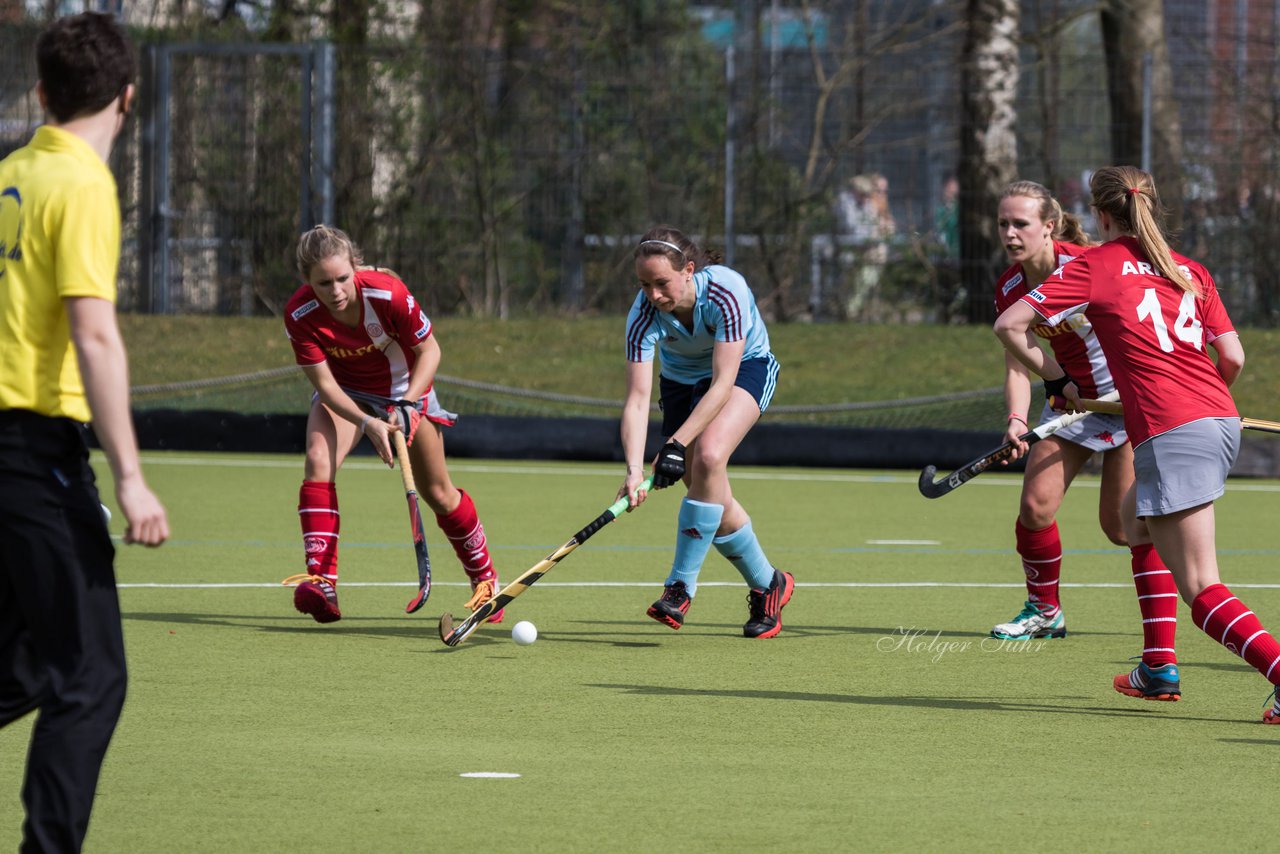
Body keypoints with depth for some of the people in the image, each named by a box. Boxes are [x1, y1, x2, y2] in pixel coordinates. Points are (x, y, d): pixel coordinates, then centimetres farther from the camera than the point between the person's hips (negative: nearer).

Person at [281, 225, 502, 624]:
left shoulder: (389, 294, -33)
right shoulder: (300, 314, -29)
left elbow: (429, 350, -17)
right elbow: (325, 383, -23)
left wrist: (407, 404, -28)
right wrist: (367, 423, -36)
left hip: (404, 386, -1)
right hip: (344, 392, 1)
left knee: (438, 493, 5)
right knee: (318, 460, -27)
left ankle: (485, 579, 28)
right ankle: (321, 583, -30)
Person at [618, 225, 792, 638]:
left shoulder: (726, 292, -36)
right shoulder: (644, 315, -27)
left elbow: (722, 384, -36)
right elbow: (637, 400, -30)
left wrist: (677, 445, -42)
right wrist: (634, 469, -44)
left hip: (744, 368, -4)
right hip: (681, 379, 4)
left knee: (708, 457, -29)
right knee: (712, 497, -2)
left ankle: (681, 586, -21)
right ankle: (767, 585, 21)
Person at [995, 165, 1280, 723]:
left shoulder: (1094, 265, 5)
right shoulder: (1191, 271, 17)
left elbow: (1009, 325, 2)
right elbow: (1232, 357, 11)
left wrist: (1055, 379, 16)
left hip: (1171, 434, -7)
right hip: (1222, 421, 7)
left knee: (1201, 592, -8)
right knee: (1136, 518, 32)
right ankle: (1159, 669, 32)